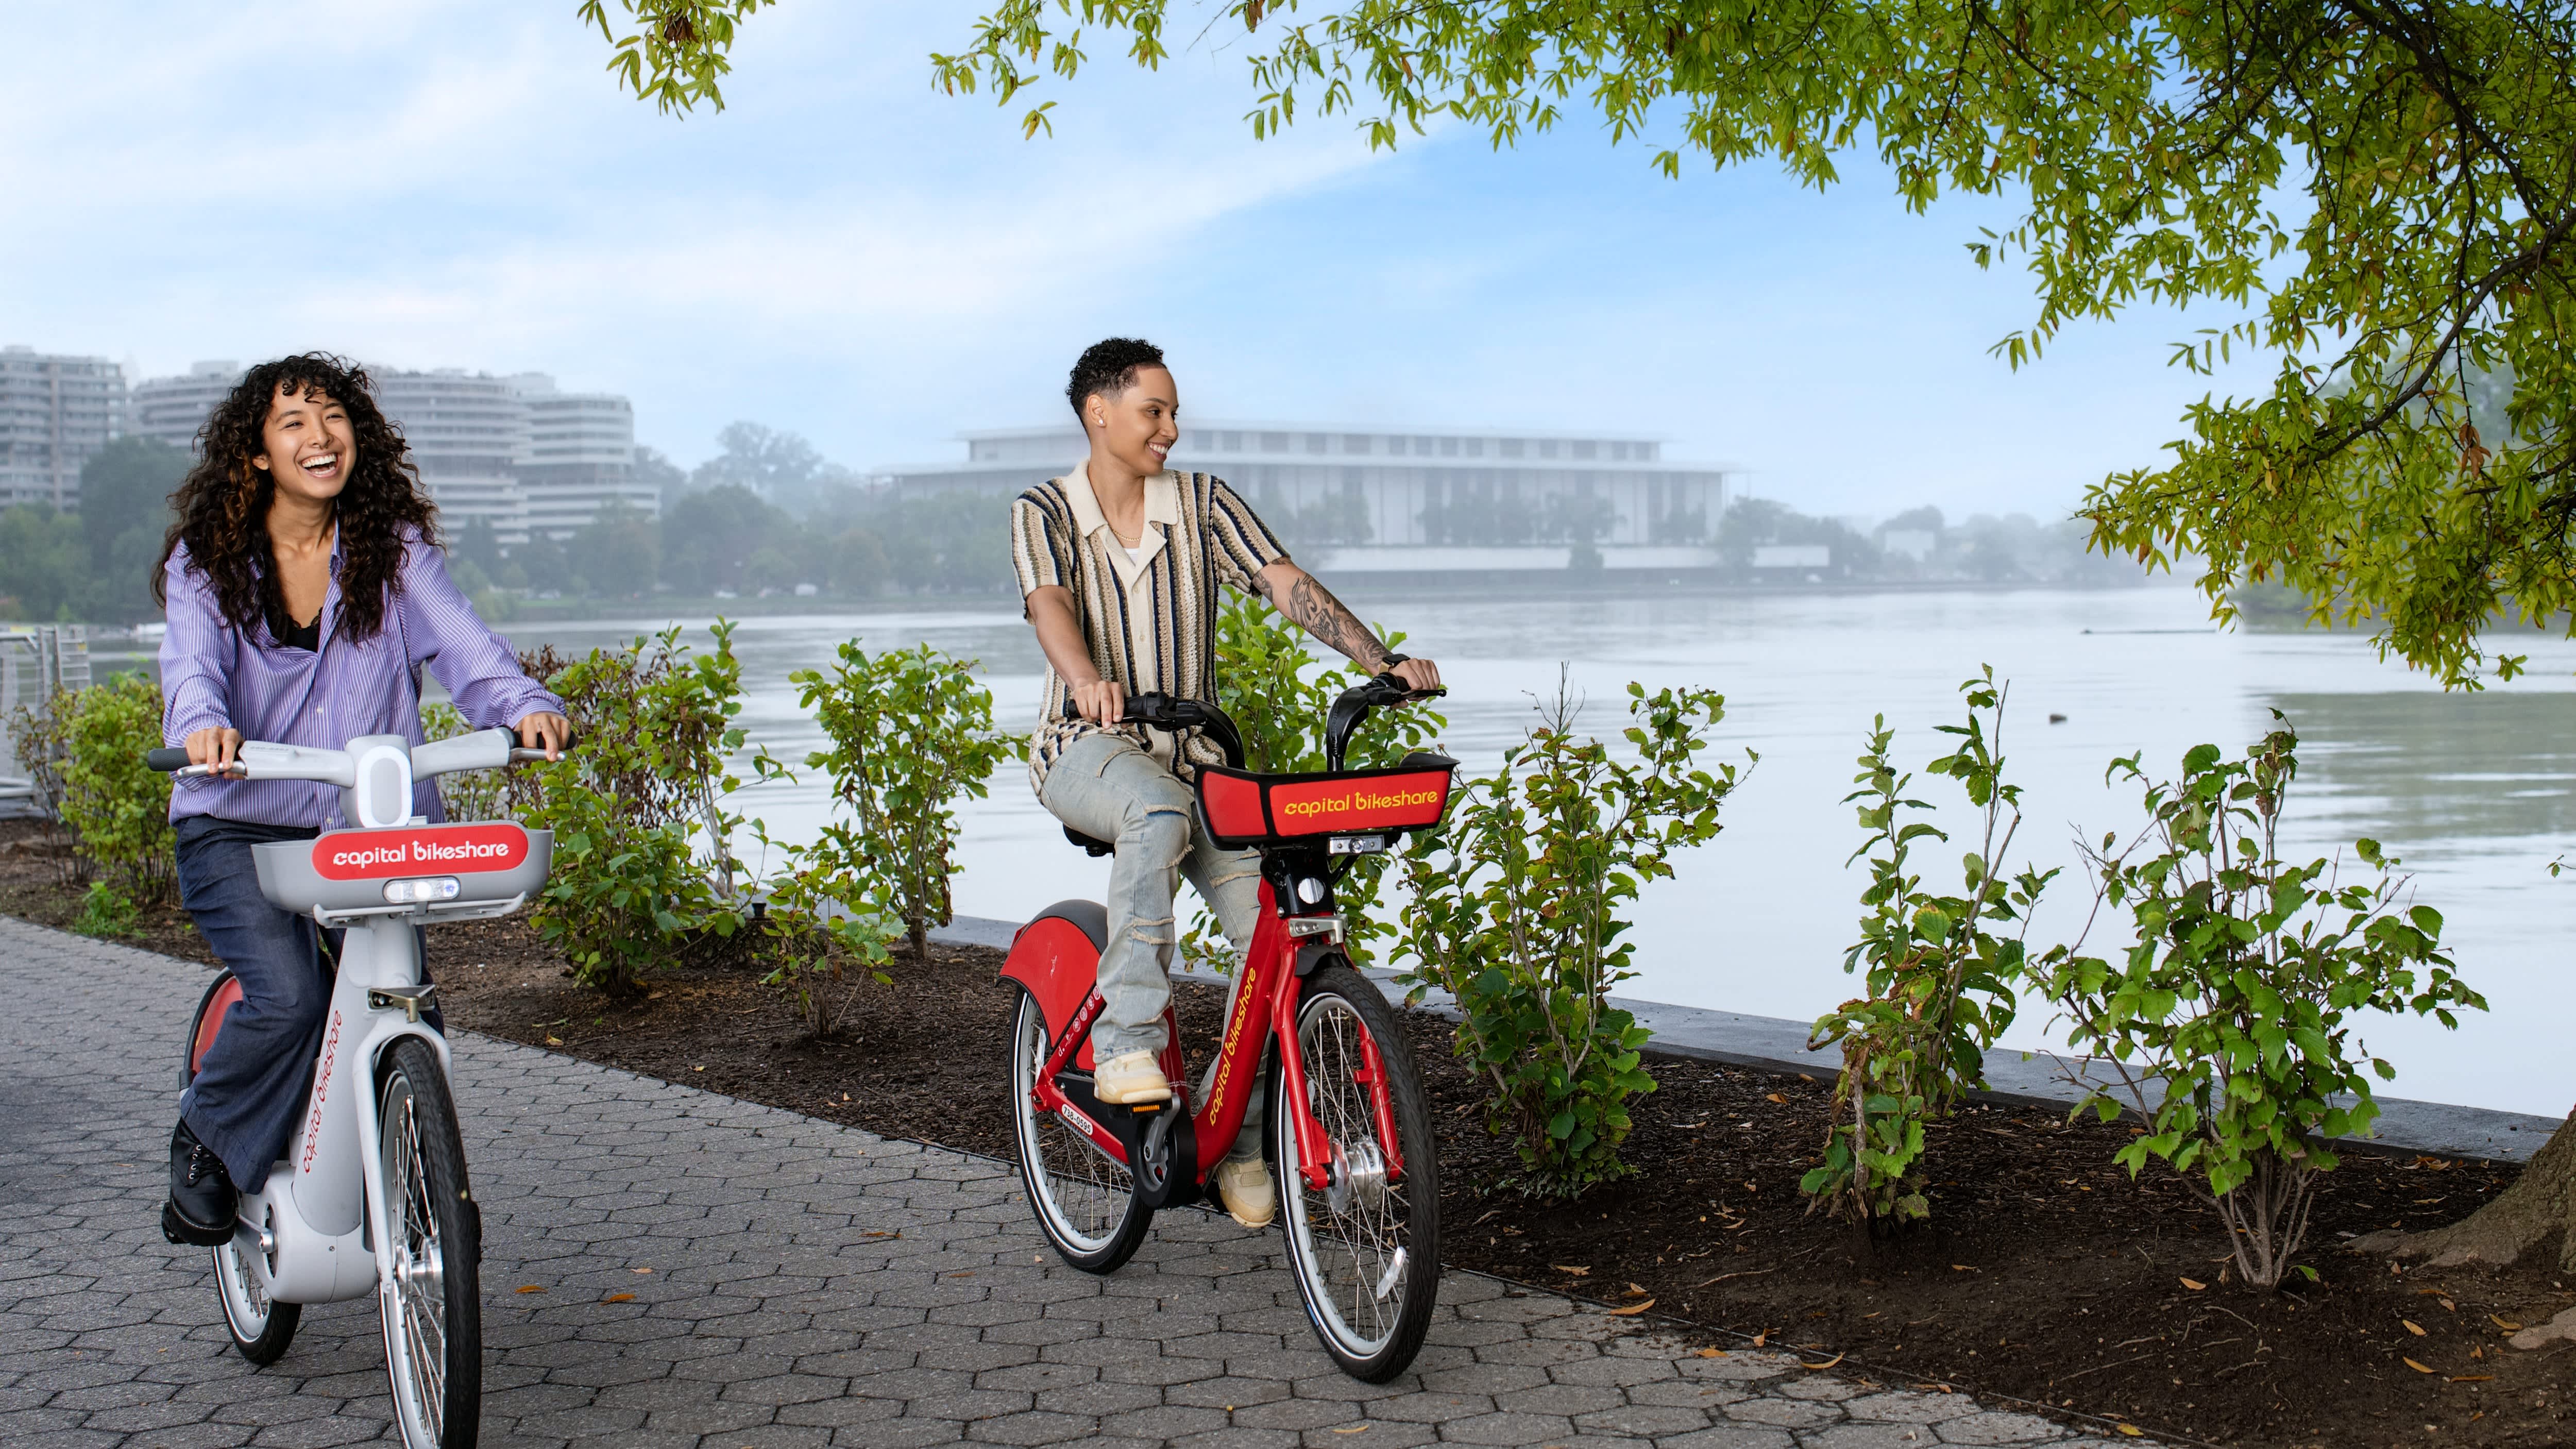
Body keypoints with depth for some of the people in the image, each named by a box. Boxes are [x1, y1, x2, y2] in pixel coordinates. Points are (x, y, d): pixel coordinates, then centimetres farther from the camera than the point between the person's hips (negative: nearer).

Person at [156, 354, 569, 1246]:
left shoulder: (395, 547, 5)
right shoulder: (206, 560, 3)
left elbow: (460, 642, -9)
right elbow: (192, 662, -14)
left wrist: (524, 705, -31)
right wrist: (203, 723, -38)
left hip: (376, 829, 2)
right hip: (239, 830, -1)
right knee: (290, 995, -25)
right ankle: (207, 1145, 5)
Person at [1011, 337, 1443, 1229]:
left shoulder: (1201, 504, 5)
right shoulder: (1045, 513, -2)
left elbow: (1288, 585, -7)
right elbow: (1050, 605, -22)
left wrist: (1382, 662, -22)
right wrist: (1088, 680, -44)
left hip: (1192, 754, 3)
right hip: (1087, 752, -3)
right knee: (1158, 813, -40)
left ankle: (1236, 1137, 1)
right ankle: (1127, 1039, -34)